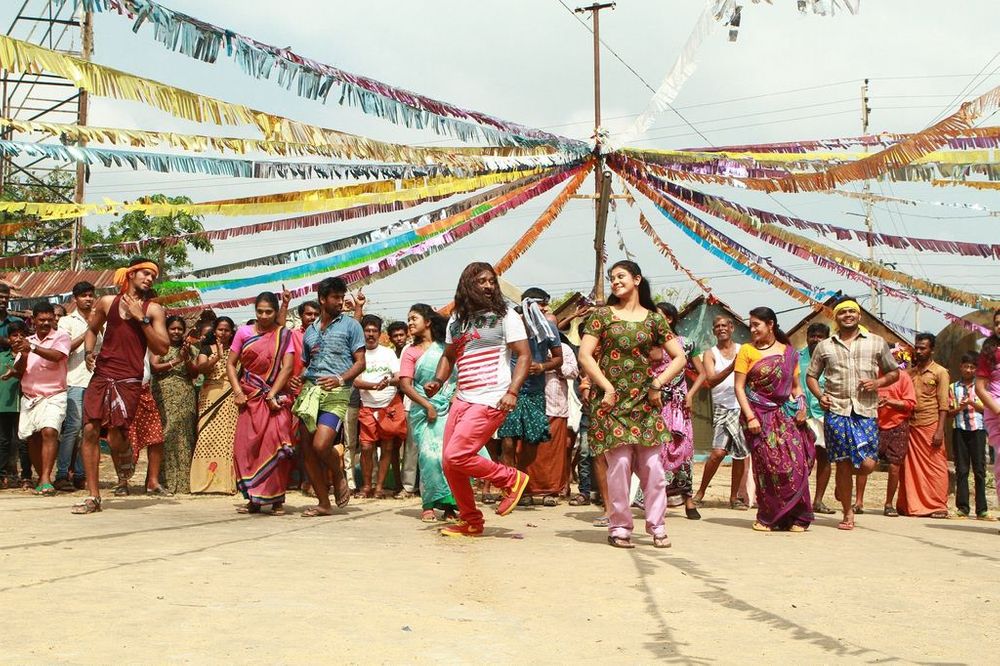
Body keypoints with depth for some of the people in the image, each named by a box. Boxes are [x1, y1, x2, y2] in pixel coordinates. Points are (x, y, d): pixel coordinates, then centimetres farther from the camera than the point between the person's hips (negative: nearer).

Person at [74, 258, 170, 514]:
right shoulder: (107, 302, 11)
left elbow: (162, 348, -5)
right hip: (101, 375, 3)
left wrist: (142, 318, -10)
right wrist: (89, 351, 7)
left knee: (115, 438, -11)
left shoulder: (153, 310, 4)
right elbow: (92, 329, 27)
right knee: (90, 430, -7)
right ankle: (93, 496, 2)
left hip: (129, 380, -3)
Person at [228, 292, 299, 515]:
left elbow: (287, 367, -6)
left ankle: (276, 499, -4)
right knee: (247, 447, 1)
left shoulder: (285, 336, 2)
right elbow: (231, 364, 8)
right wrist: (238, 392, -5)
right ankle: (253, 499, 9)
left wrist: (272, 395, -15)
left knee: (275, 445, -10)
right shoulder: (244, 332, 7)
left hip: (275, 398, -2)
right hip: (250, 398, 2)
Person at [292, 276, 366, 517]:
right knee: (307, 450, 0)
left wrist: (340, 379, -16)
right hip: (309, 390, 5)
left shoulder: (350, 325, 7)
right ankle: (323, 502, 10)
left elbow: (360, 362, 1)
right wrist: (298, 379, 4)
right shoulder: (310, 331, 21)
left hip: (336, 392, -5)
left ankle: (339, 477, 12)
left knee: (321, 444, -20)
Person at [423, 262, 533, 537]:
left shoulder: (505, 316, -3)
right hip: (462, 399, 7)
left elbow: (524, 355, -7)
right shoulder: (456, 320, 14)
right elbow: (448, 356, 25)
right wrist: (438, 381, 6)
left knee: (456, 456, -17)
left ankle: (512, 479, 1)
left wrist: (512, 392, -19)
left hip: (490, 401, -7)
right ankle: (470, 521, 20)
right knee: (448, 464, 5)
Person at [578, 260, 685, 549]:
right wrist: (607, 387, -9)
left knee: (652, 464, -2)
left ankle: (657, 526, 10)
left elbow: (679, 357, 11)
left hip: (644, 401, 2)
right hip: (612, 400, -2)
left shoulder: (653, 318, 10)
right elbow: (584, 355, -1)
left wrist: (658, 384, -1)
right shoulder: (603, 314, 6)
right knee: (620, 462, -7)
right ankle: (619, 527, 4)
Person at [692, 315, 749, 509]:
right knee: (719, 451, -15)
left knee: (740, 453, 5)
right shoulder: (710, 354, 5)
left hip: (743, 406, 3)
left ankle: (734, 497, 18)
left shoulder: (743, 350, 11)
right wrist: (732, 367, -24)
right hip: (722, 407, -3)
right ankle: (700, 493, -1)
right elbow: (711, 380, -12)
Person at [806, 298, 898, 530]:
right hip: (836, 410, 0)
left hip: (866, 410, 0)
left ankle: (842, 484, 26)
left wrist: (878, 382, -5)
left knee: (867, 464, -8)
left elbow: (894, 373, 15)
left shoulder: (877, 342, 10)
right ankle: (848, 514, 12)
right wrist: (819, 395, -1)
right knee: (843, 463, -1)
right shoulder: (825, 346, 11)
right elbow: (811, 376, 17)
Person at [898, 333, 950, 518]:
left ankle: (938, 507, 3)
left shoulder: (940, 373, 1)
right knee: (910, 468, 4)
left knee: (935, 468, -2)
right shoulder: (910, 373, 16)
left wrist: (940, 431, -13)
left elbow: (943, 405, -4)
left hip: (930, 426, -5)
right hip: (911, 426, 5)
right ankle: (911, 505, 10)